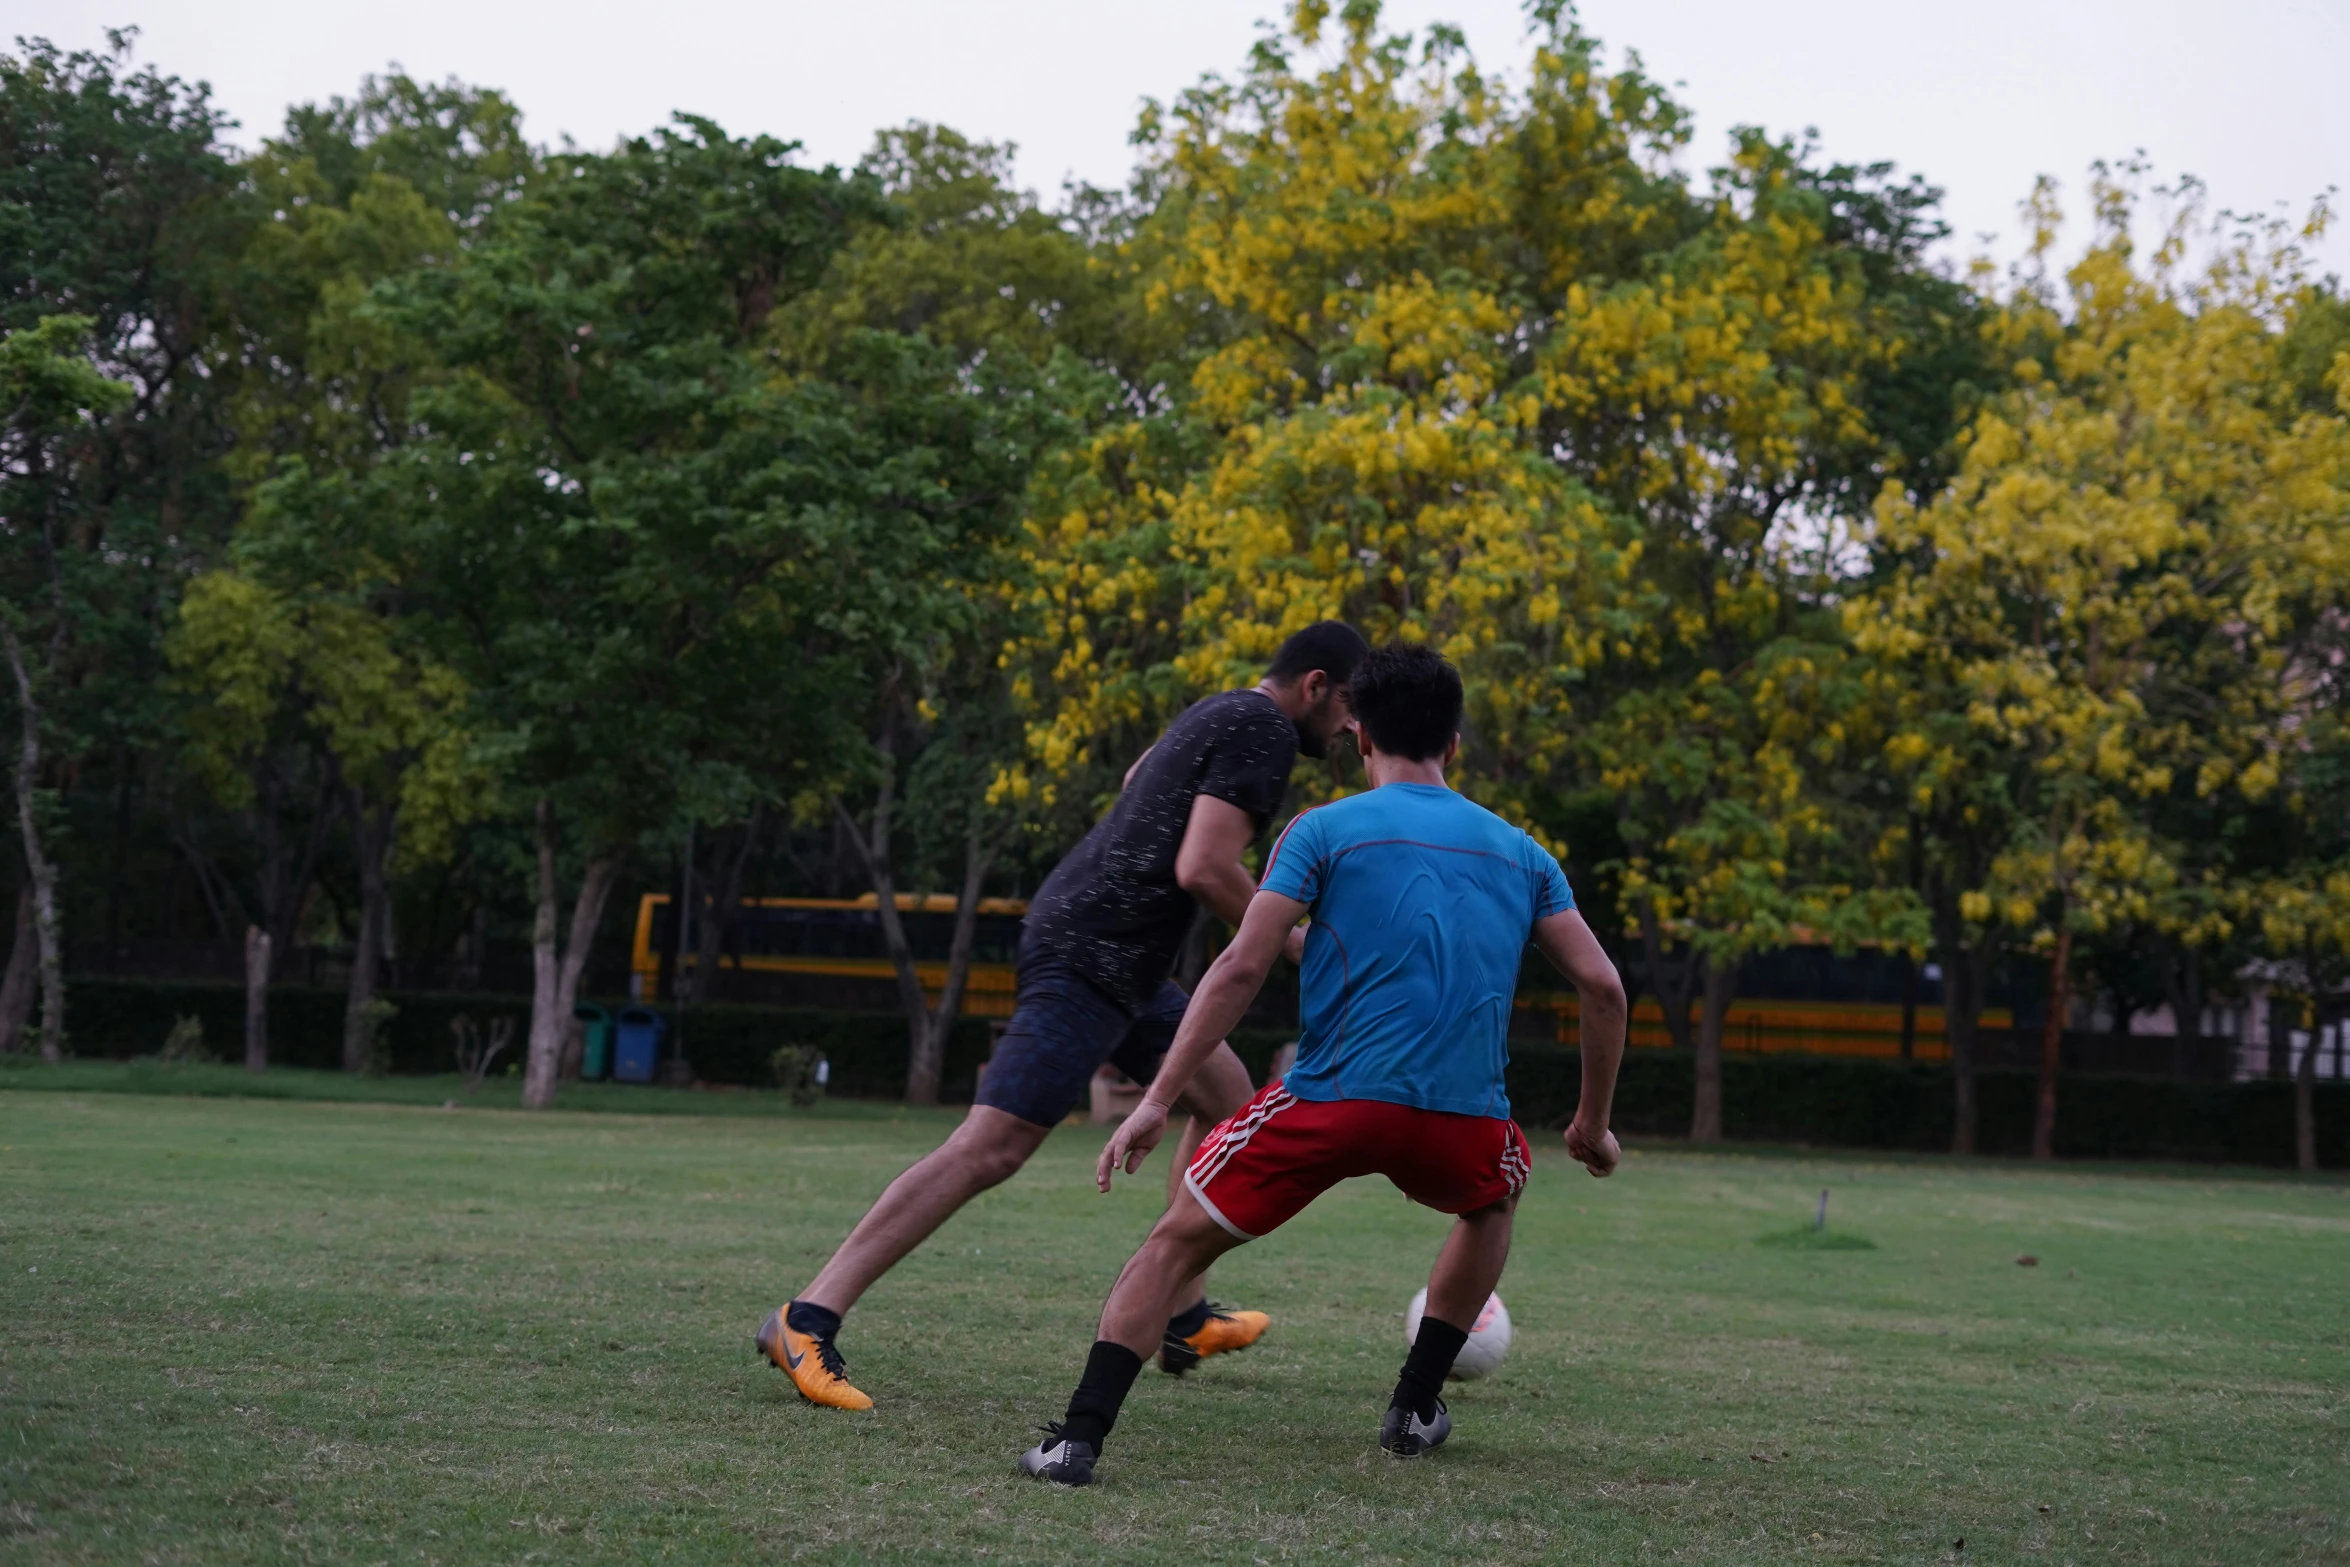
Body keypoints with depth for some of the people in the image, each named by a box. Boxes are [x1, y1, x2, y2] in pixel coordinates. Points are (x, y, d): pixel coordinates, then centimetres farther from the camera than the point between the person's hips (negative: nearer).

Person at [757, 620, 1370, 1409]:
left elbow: (1137, 778, 35)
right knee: (992, 1146, -16)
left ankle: (1182, 1319, 26)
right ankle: (806, 1321, -19)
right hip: (1092, 956, -11)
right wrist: (1291, 940, -6)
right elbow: (1203, 870, -21)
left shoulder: (1221, 714, 18)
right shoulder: (1264, 731, -11)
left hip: (1121, 961, 11)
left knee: (1226, 1094, 20)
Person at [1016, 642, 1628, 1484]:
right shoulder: (1520, 853, 17)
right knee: (1495, 1199, 37)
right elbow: (1603, 987, 12)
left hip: (1333, 1099, -3)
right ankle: (1416, 1406, 33)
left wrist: (1157, 1101, -5)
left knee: (1177, 1241, 12)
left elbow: (1241, 967, -4)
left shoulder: (1325, 830, 6)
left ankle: (1078, 1438, -1)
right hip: (1465, 1121, 3)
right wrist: (1593, 1123, 23)